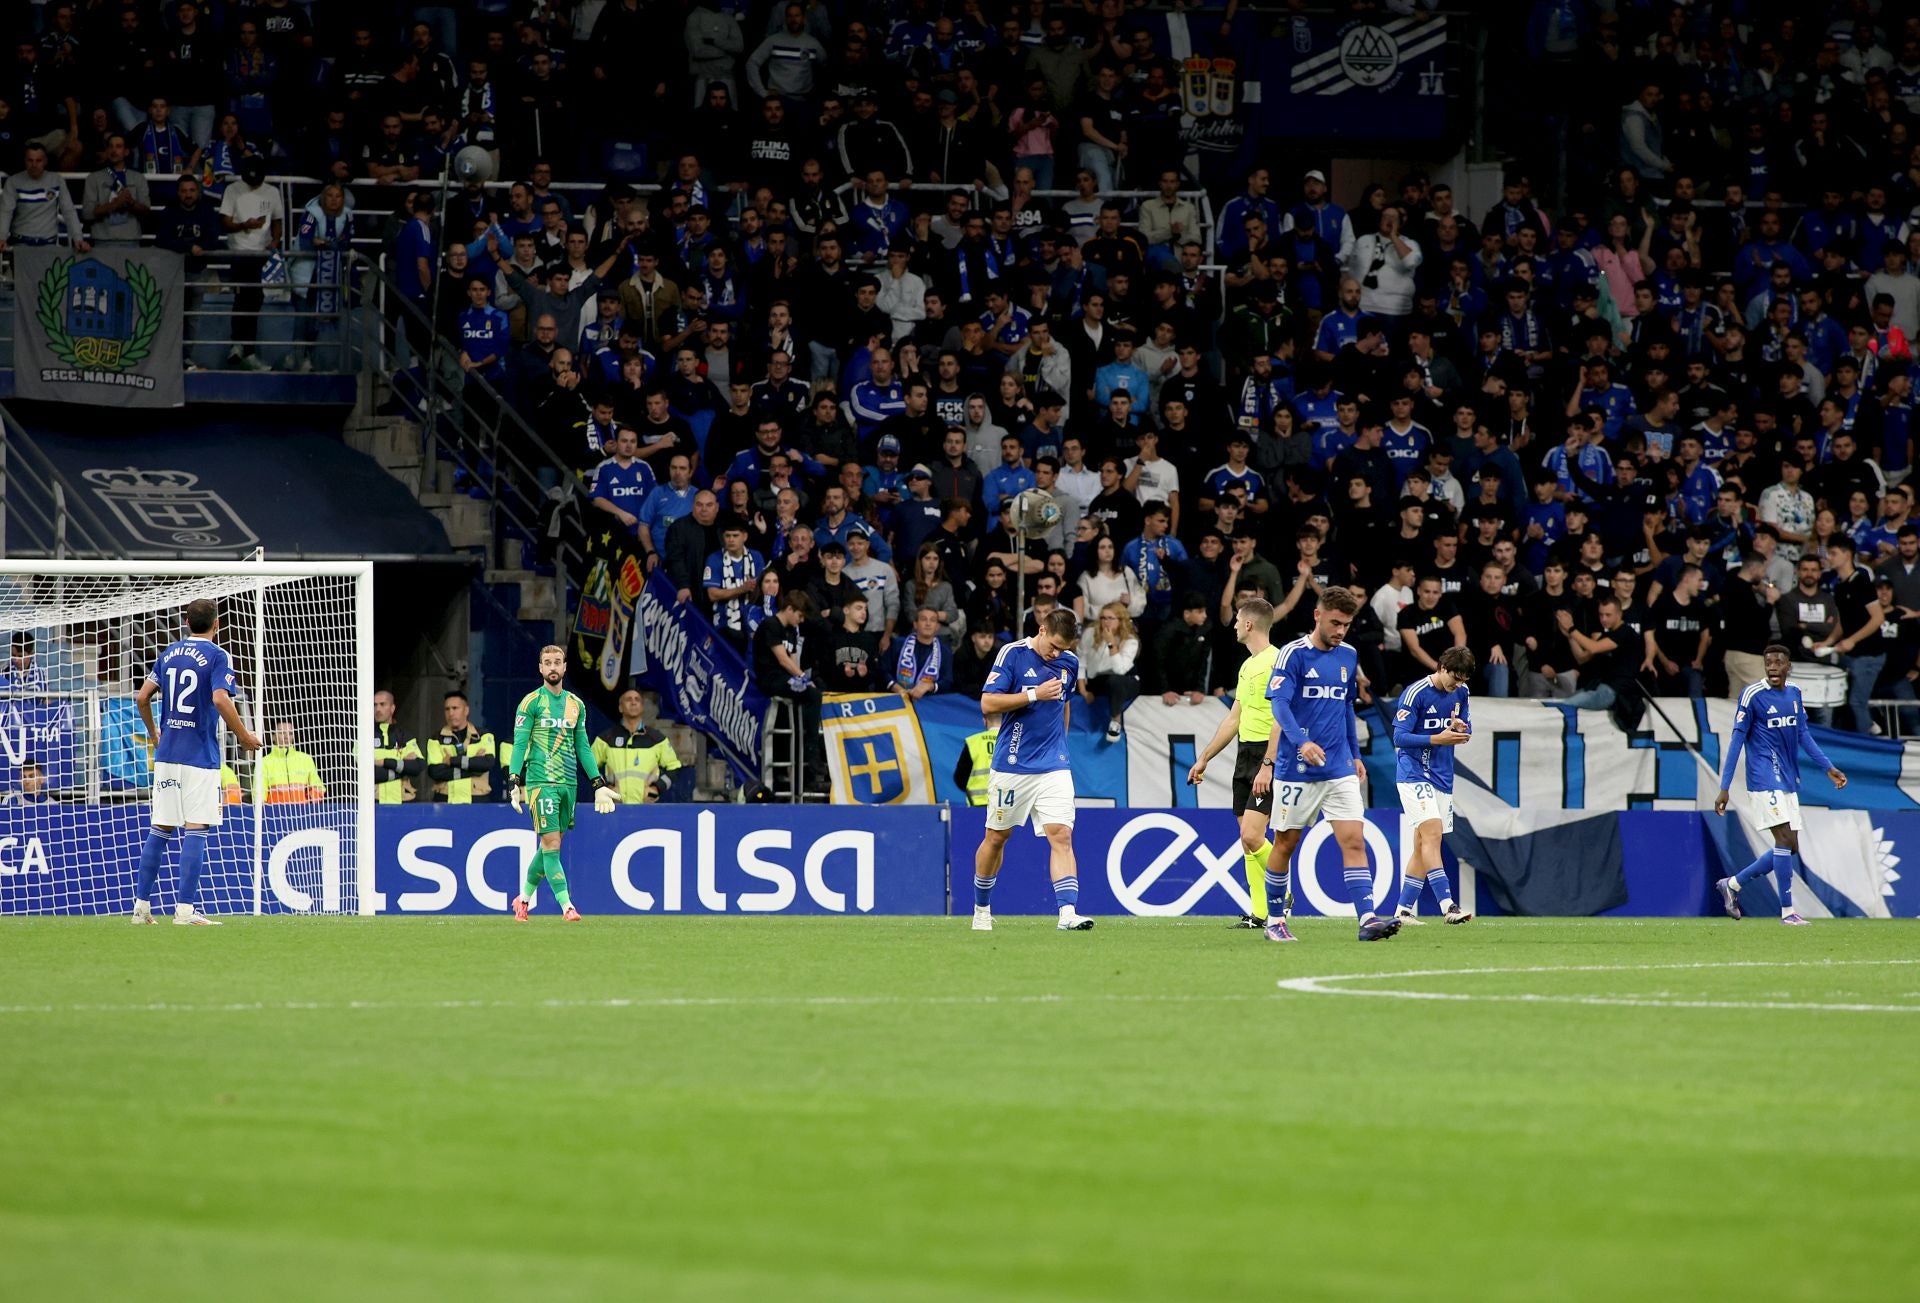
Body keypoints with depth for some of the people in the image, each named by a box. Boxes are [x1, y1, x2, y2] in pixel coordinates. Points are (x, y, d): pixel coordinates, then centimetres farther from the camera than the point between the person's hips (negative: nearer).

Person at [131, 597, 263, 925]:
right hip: (201, 756, -6)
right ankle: (185, 909, -10)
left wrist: (154, 733, 27)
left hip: (167, 752, 6)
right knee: (195, 830, -5)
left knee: (161, 829, 11)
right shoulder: (216, 655, -6)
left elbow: (143, 697, 12)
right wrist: (244, 737, -9)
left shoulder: (170, 653, 11)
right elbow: (221, 700, -20)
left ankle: (142, 905, 11)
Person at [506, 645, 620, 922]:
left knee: (549, 845, 9)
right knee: (551, 844, -11)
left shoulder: (576, 705, 14)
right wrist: (514, 782, -14)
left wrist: (599, 784, 14)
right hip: (540, 782, -6)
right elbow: (520, 744, -5)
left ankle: (524, 898, 26)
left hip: (568, 783, 6)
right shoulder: (531, 702, -2)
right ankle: (567, 907, -15)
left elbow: (583, 747, 18)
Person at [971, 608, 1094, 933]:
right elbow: (988, 703, -14)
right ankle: (981, 908, 29)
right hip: (1012, 765, -3)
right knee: (996, 837, 10)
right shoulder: (1012, 654, -8)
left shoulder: (1070, 663, 7)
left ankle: (1068, 913, -22)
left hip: (1054, 768, 3)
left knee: (1061, 835, -13)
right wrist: (1035, 694, -20)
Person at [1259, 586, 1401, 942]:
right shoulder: (1294, 654, -8)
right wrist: (1301, 742, -33)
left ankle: (1367, 919, -16)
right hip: (1296, 768, -4)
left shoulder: (1348, 656, 10)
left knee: (1354, 841, -8)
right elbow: (1280, 704, -18)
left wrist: (1355, 755, 22)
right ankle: (1275, 920, 20)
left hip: (1339, 770, 4)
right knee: (1286, 844, 6)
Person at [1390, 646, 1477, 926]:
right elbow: (1399, 737, -15)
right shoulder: (1415, 693, -13)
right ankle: (1447, 904, -29)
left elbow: (1466, 726, 19)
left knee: (1423, 845, 8)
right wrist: (1438, 739, -25)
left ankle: (1404, 909, 14)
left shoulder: (1460, 692, 7)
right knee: (1432, 831, -21)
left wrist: (1462, 728, -6)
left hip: (1442, 776, 7)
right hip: (1414, 774, -7)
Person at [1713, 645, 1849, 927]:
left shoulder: (1794, 694, 10)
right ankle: (1787, 911, -12)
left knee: (1789, 847, 7)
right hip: (1765, 780, -7)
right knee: (1785, 839, -15)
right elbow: (1737, 740, -8)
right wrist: (1724, 787, -10)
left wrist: (1828, 767, 9)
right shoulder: (1753, 695, -9)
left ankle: (1732, 884, 20)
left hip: (1788, 782, 8)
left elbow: (1803, 734, 17)